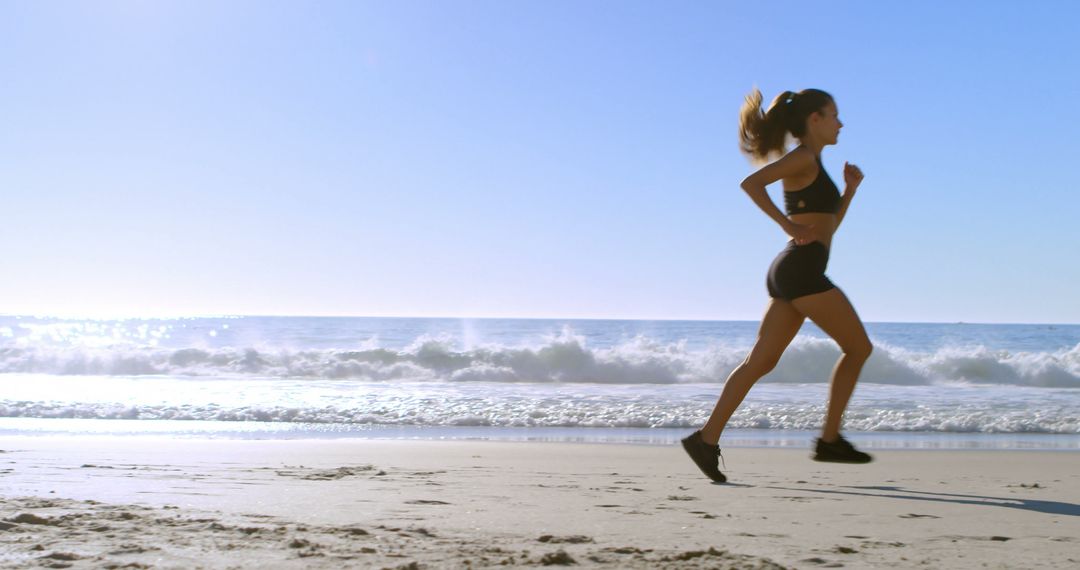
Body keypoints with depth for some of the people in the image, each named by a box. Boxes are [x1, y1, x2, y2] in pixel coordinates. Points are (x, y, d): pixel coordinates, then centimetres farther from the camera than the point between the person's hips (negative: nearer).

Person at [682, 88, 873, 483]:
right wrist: (789, 226, -19)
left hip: (789, 272, 9)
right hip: (802, 269, -9)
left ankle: (707, 438, -3)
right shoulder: (803, 157, -5)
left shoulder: (810, 164, 23)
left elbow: (827, 227, 29)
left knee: (760, 362, 3)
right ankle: (830, 440, 6)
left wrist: (850, 188, 18)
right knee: (859, 348, 3)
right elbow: (751, 183, -20)